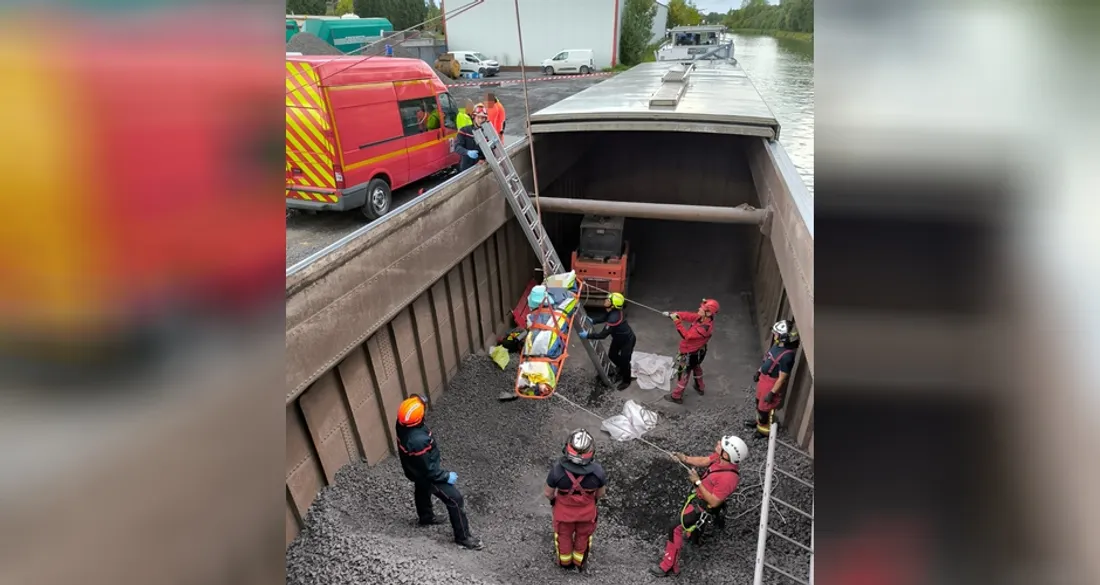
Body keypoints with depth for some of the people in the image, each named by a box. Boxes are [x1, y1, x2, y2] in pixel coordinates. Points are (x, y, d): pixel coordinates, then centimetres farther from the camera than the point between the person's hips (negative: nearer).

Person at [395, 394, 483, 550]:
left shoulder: (402, 423, -23)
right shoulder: (418, 441, -45)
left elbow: (408, 410, 5)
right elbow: (429, 469, -31)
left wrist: (420, 402, -9)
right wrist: (447, 476, -17)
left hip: (414, 469, 8)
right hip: (425, 474, -8)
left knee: (422, 491, 35)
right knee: (455, 499, 5)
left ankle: (425, 517, 63)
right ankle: (462, 536, 22)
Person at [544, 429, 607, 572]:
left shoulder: (557, 470, -38)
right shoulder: (598, 471, -35)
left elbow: (548, 493, -19)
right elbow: (601, 493, -13)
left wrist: (552, 500, 5)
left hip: (564, 511, 0)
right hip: (587, 511, 1)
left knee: (564, 536, 31)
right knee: (583, 536, 31)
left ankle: (565, 562, 57)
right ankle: (580, 563, 57)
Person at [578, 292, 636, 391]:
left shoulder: (614, 318, -43)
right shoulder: (613, 311, -16)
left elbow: (603, 334, -39)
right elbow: (604, 318, 9)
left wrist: (587, 335, -33)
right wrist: (593, 321, -3)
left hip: (628, 340, -9)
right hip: (618, 338, 9)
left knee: (624, 361, 7)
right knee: (612, 355, 20)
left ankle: (626, 381, 33)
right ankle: (621, 367, 52)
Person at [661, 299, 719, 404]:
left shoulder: (705, 327, -39)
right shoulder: (702, 317, -14)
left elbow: (686, 335, -38)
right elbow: (687, 315, -9)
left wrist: (677, 321, -40)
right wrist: (672, 314, -21)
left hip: (691, 354, -9)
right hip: (698, 351, 9)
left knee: (683, 373, 10)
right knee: (696, 367, 32)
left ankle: (676, 396, 28)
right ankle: (700, 387, 56)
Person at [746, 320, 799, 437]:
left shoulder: (787, 356, -33)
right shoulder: (778, 344, -7)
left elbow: (782, 378, -26)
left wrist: (772, 393, -20)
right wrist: (759, 371, 19)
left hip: (772, 384, -8)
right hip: (764, 378, 8)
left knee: (765, 408, 12)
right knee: (759, 402, 27)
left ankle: (765, 429, 35)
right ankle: (759, 421, 50)